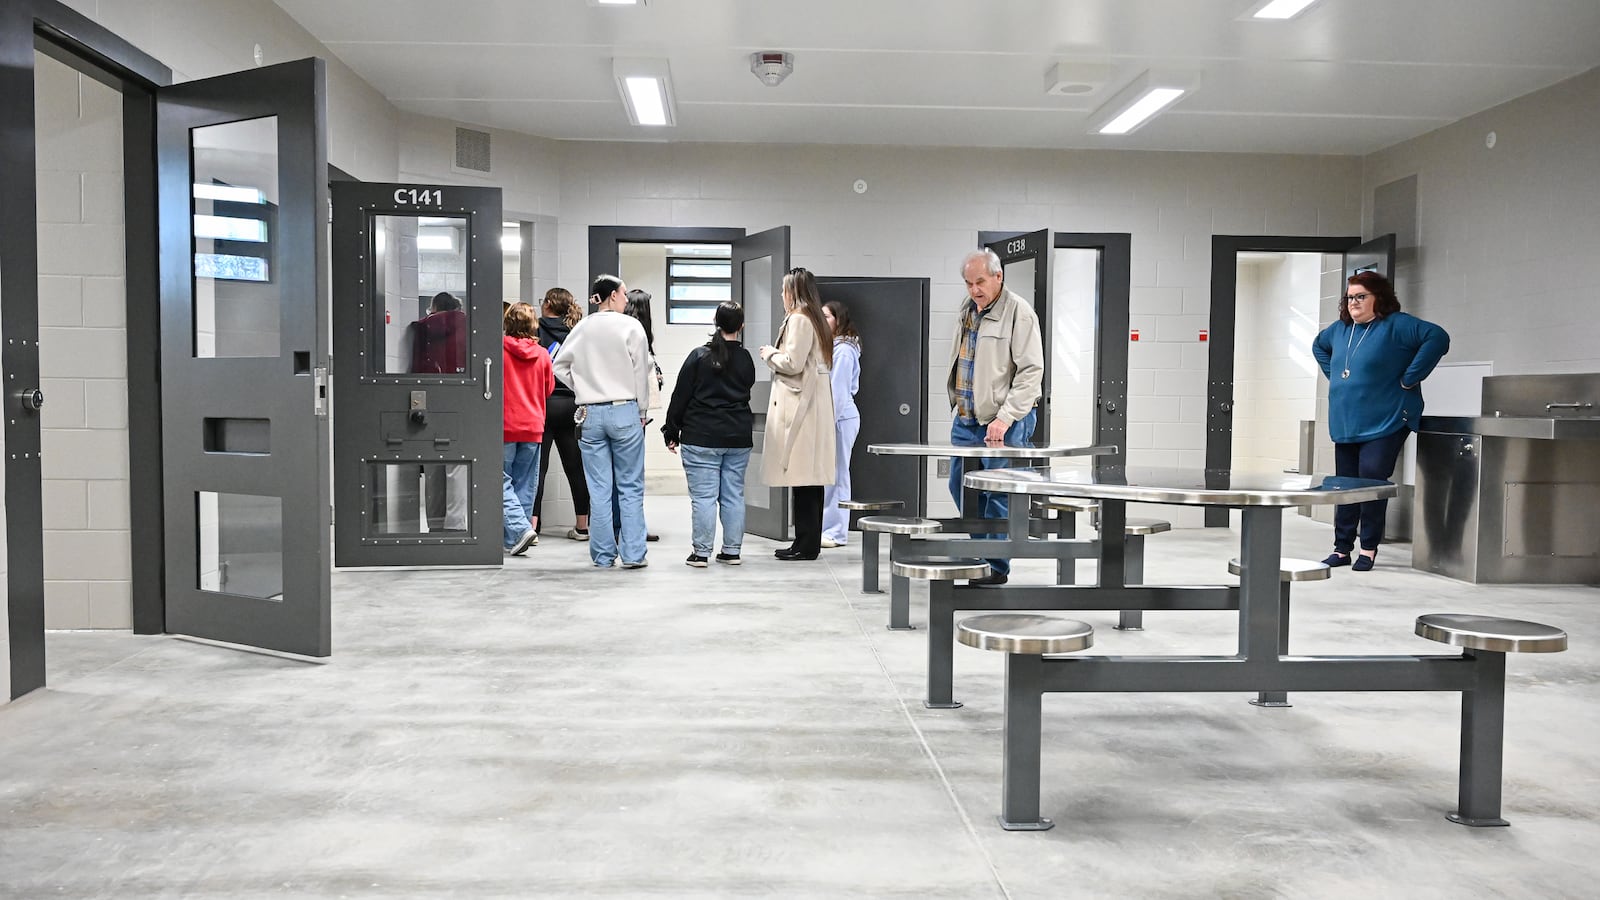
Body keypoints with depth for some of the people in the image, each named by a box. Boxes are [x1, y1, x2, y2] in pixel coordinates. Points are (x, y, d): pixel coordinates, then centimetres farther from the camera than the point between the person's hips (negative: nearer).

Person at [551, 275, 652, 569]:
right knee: (630, 487, 3)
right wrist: (642, 411, 4)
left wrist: (583, 390, 13)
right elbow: (641, 372, -3)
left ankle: (603, 555, 11)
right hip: (624, 412, -3)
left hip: (590, 414, 3)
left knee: (599, 489, 6)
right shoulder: (631, 326, -5)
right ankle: (632, 554, 2)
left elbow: (560, 365, 10)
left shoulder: (582, 328, 7)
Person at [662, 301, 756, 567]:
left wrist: (671, 432, 3)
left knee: (703, 496, -2)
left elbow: (680, 396, -4)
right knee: (734, 495, 9)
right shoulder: (746, 359, 4)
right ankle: (732, 550, 14)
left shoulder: (699, 356, -6)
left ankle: (701, 552, 1)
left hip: (701, 438, -4)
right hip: (738, 438, 4)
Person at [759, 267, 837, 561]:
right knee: (810, 474, 10)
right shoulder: (815, 319, 18)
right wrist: (777, 354, 16)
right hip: (814, 402, 10)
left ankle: (806, 545, -6)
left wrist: (770, 355, 0)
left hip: (799, 404, -10)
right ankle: (810, 542, 14)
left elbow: (793, 363, -17)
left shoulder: (799, 319, -10)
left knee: (802, 475, -8)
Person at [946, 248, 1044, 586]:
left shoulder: (1019, 313, -12)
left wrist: (1005, 418, -22)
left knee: (997, 495, -4)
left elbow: (1031, 371, -17)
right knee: (961, 488, 13)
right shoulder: (967, 310, 13)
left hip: (1004, 422, -8)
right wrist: (958, 407, 16)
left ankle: (995, 566, 6)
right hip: (965, 419, 8)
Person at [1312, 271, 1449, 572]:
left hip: (1383, 424, -7)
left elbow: (1437, 337, -21)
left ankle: (1368, 549, -3)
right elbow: (1319, 345, 34)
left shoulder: (1396, 325, -9)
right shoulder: (1340, 329, 13)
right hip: (1344, 424, 7)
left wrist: (1408, 379, -19)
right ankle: (1342, 549, 17)